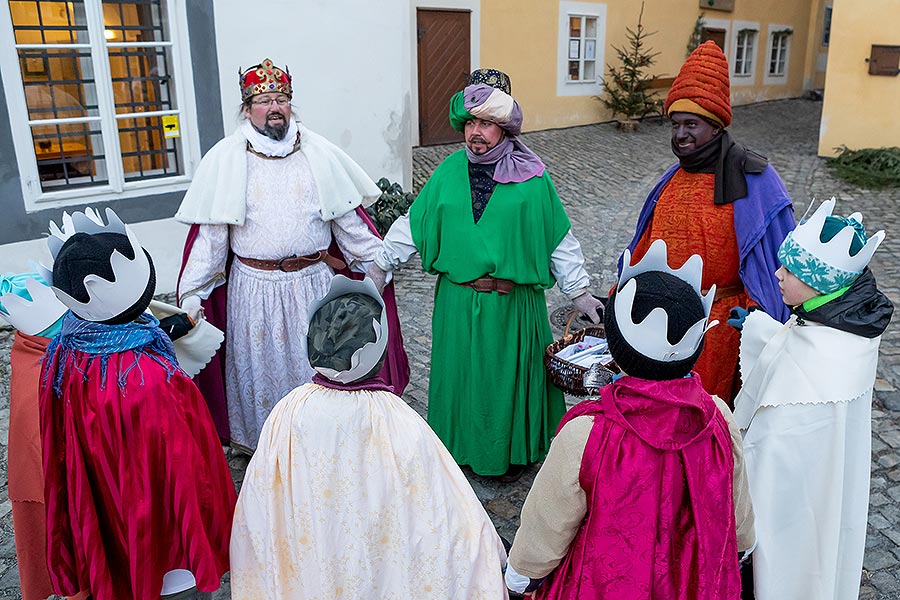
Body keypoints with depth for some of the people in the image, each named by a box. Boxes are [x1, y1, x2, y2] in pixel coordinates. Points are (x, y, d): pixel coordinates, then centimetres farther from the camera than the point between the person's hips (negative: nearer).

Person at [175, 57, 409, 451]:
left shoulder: (319, 153, 2)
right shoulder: (224, 160, -2)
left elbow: (348, 218, 6)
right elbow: (209, 234, -1)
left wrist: (375, 265, 7)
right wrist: (192, 296, -3)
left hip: (315, 282, 1)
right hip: (254, 287, -1)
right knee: (259, 367, 12)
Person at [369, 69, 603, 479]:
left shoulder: (532, 178, -5)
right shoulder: (449, 171, 2)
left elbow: (559, 238, -1)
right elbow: (414, 223, 7)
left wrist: (579, 293, -1)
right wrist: (380, 265, 7)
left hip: (512, 304, -2)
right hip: (457, 302, 2)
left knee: (509, 375, 11)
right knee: (459, 373, 14)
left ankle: (513, 451, 33)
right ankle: (460, 446, 37)